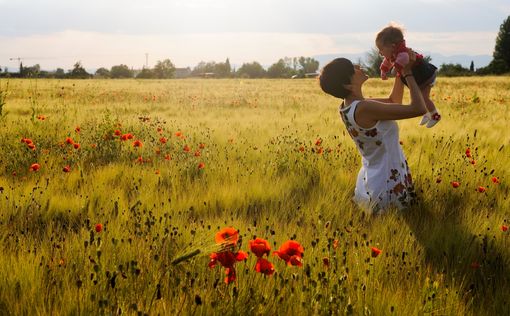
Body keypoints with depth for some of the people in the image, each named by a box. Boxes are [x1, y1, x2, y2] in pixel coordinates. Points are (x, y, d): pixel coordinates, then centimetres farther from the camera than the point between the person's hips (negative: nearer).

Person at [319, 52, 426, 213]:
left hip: (371, 179, 9)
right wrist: (408, 73, -14)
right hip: (389, 186, -9)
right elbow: (418, 108, -26)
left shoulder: (347, 107, -1)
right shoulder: (363, 108, -28)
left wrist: (401, 70, 2)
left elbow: (394, 101, 13)